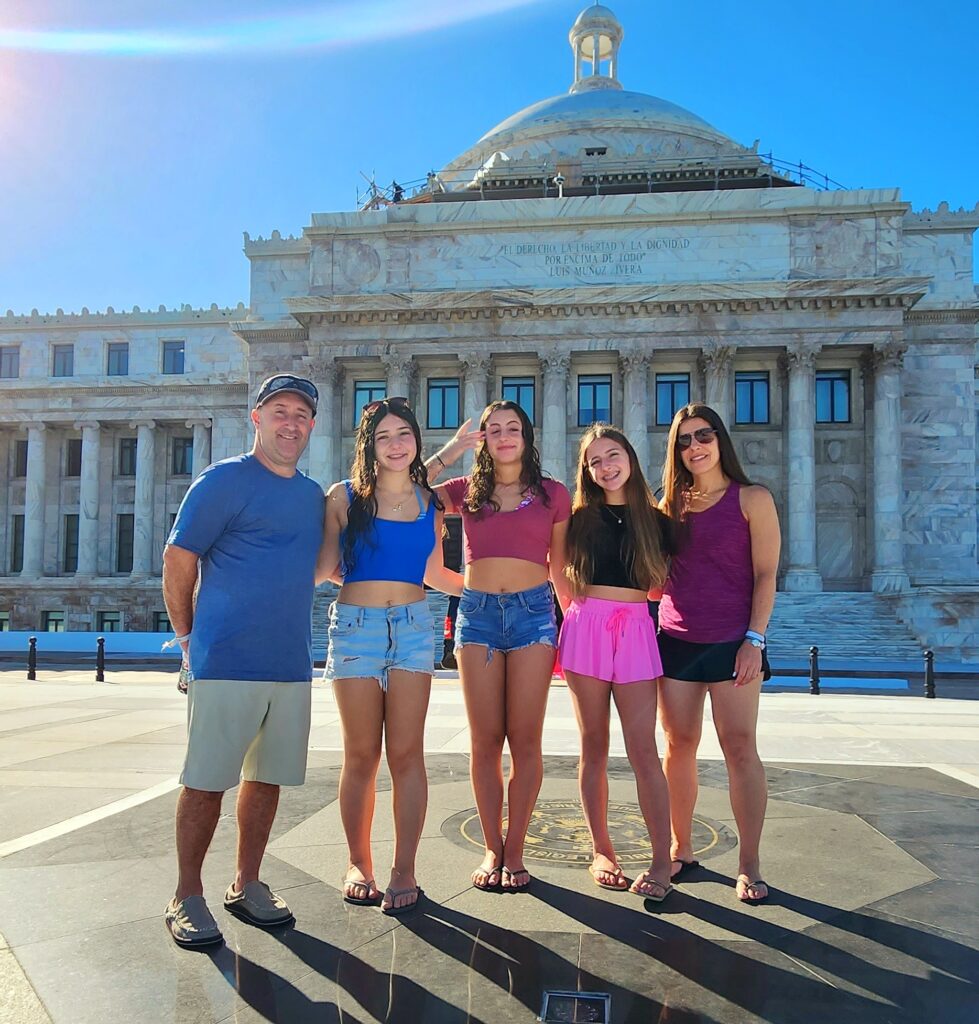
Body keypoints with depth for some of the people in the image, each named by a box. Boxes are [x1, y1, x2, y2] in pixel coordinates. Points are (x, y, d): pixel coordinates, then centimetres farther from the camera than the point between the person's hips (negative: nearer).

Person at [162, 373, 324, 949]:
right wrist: (190, 638, 0)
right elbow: (179, 562, -5)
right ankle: (188, 897, 17)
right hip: (228, 664, -6)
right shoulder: (223, 481, -5)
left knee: (268, 777, 13)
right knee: (206, 781, 2)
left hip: (293, 664, 6)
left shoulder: (314, 495, 14)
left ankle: (247, 885, 27)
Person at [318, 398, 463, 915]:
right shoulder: (344, 497, 2)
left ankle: (404, 870, 11)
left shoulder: (429, 502, 10)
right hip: (355, 626, -2)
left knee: (407, 753, 1)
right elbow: (322, 567, 1)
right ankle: (359, 864, 20)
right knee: (361, 755, 5)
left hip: (413, 627, 2)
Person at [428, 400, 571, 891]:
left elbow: (559, 567, 12)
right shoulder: (468, 491, 12)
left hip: (533, 611, -1)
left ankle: (514, 852, 13)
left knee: (525, 739, 1)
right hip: (477, 612, 1)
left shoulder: (553, 494, 10)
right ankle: (492, 850, 16)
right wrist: (452, 448, 5)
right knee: (485, 740, 4)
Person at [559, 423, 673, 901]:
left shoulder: (654, 520, 7)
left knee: (643, 750, -3)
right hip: (586, 628, 0)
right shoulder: (580, 518, 6)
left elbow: (661, 582, 14)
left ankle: (662, 861, 4)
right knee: (594, 747, 7)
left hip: (636, 631, 0)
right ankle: (601, 851, 18)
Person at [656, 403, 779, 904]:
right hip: (676, 639, 4)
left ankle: (749, 866, 10)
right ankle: (680, 851, 21)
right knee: (678, 747, 8)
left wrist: (754, 639, -11)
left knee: (740, 749, -1)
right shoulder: (670, 505, 11)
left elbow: (765, 574, -4)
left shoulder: (752, 499, 0)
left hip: (732, 641, -4)